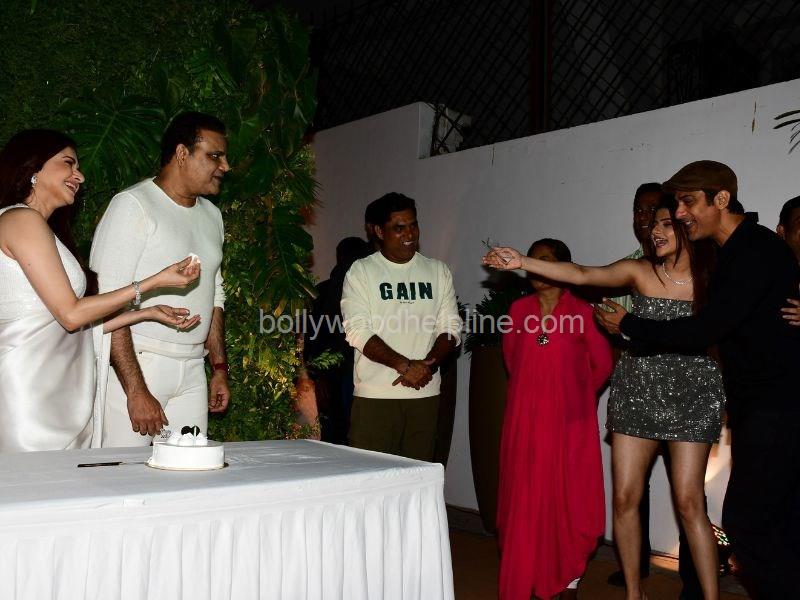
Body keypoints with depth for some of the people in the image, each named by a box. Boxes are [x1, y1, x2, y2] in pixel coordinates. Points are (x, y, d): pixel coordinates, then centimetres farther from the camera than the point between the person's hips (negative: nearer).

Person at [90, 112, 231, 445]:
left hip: (192, 371, 6)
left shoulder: (212, 216, 16)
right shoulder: (133, 205, -8)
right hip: (134, 366, -6)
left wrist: (219, 368, 17)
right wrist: (136, 390, -20)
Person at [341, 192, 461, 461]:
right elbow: (357, 331, -8)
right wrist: (405, 365, -15)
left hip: (425, 394, 3)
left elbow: (451, 328, 7)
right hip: (375, 396, -3)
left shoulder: (438, 271, 12)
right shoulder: (361, 272, 2)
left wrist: (427, 366, -10)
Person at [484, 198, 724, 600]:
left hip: (692, 395, -2)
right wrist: (522, 262, -15)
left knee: (689, 502, -4)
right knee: (624, 497, 4)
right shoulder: (640, 271, 0)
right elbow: (581, 275, -8)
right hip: (636, 390, 2)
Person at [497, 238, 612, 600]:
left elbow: (602, 365, 4)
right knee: (524, 501, 6)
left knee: (570, 500, 6)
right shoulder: (519, 309, 4)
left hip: (569, 421, -3)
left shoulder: (581, 311, -6)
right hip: (525, 420, 3)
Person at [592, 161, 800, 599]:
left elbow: (703, 331, -19)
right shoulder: (729, 254, 15)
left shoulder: (758, 251, -16)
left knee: (746, 522, -10)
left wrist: (628, 325, -7)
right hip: (754, 406, 10)